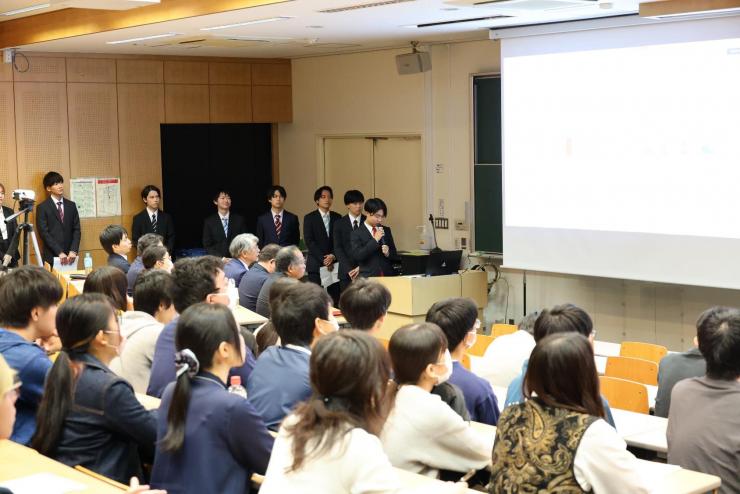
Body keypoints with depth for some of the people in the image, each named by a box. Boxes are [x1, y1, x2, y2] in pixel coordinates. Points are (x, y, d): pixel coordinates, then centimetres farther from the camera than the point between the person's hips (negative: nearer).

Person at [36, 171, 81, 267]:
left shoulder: (71, 205, 11)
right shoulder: (42, 208, -1)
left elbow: (76, 230, 6)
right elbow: (44, 233, -8)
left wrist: (73, 251, -9)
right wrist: (59, 252, -16)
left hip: (69, 256, 3)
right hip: (51, 257, -3)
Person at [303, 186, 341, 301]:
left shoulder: (337, 217, 11)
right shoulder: (309, 218, 3)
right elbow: (309, 241, -5)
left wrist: (333, 257, -8)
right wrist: (323, 260, -11)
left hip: (334, 264, 2)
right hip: (316, 265, -2)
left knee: (335, 298, -4)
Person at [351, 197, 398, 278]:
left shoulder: (386, 230, 13)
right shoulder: (357, 233, -1)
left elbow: (395, 256, 14)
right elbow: (358, 256, -14)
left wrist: (388, 253, -9)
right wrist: (375, 240, -17)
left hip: (388, 275, 4)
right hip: (368, 277, -3)